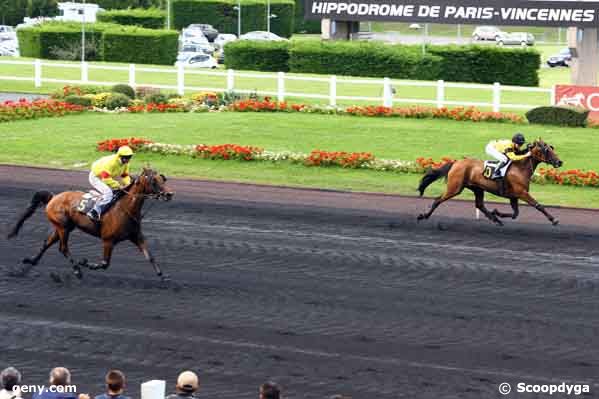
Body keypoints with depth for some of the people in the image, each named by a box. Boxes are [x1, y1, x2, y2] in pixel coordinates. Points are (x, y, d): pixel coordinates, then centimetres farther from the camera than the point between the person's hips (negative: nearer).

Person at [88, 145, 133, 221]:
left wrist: (128, 185, -15)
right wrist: (119, 186, -33)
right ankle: (94, 212, -31)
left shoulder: (125, 164, -6)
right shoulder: (110, 162, -34)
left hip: (107, 178, 9)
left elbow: (125, 176, 6)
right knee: (108, 193, -31)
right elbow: (106, 179, -36)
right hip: (95, 177, -9)